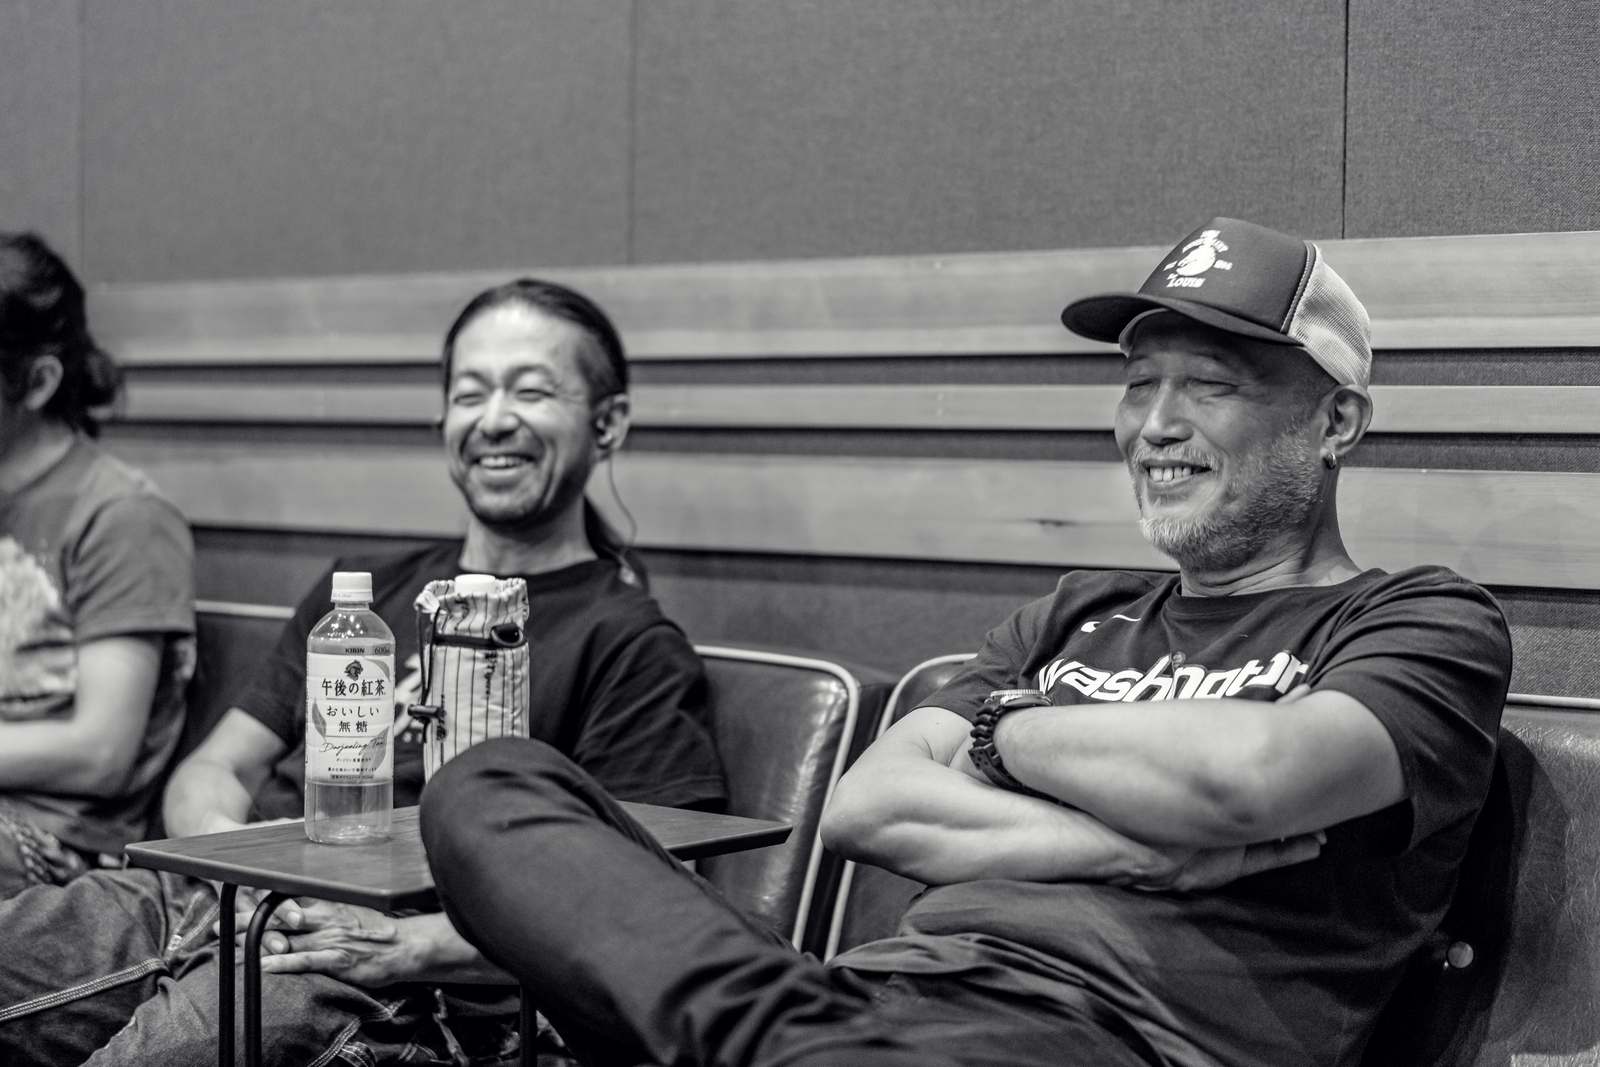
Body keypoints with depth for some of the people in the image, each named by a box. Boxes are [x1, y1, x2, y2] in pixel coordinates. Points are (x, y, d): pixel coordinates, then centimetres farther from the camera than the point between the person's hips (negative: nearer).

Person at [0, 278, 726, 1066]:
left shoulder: (631, 648, 5)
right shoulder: (361, 590, 25)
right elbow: (210, 770, 22)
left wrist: (413, 944, -17)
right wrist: (227, 842, -3)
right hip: (201, 903, 6)